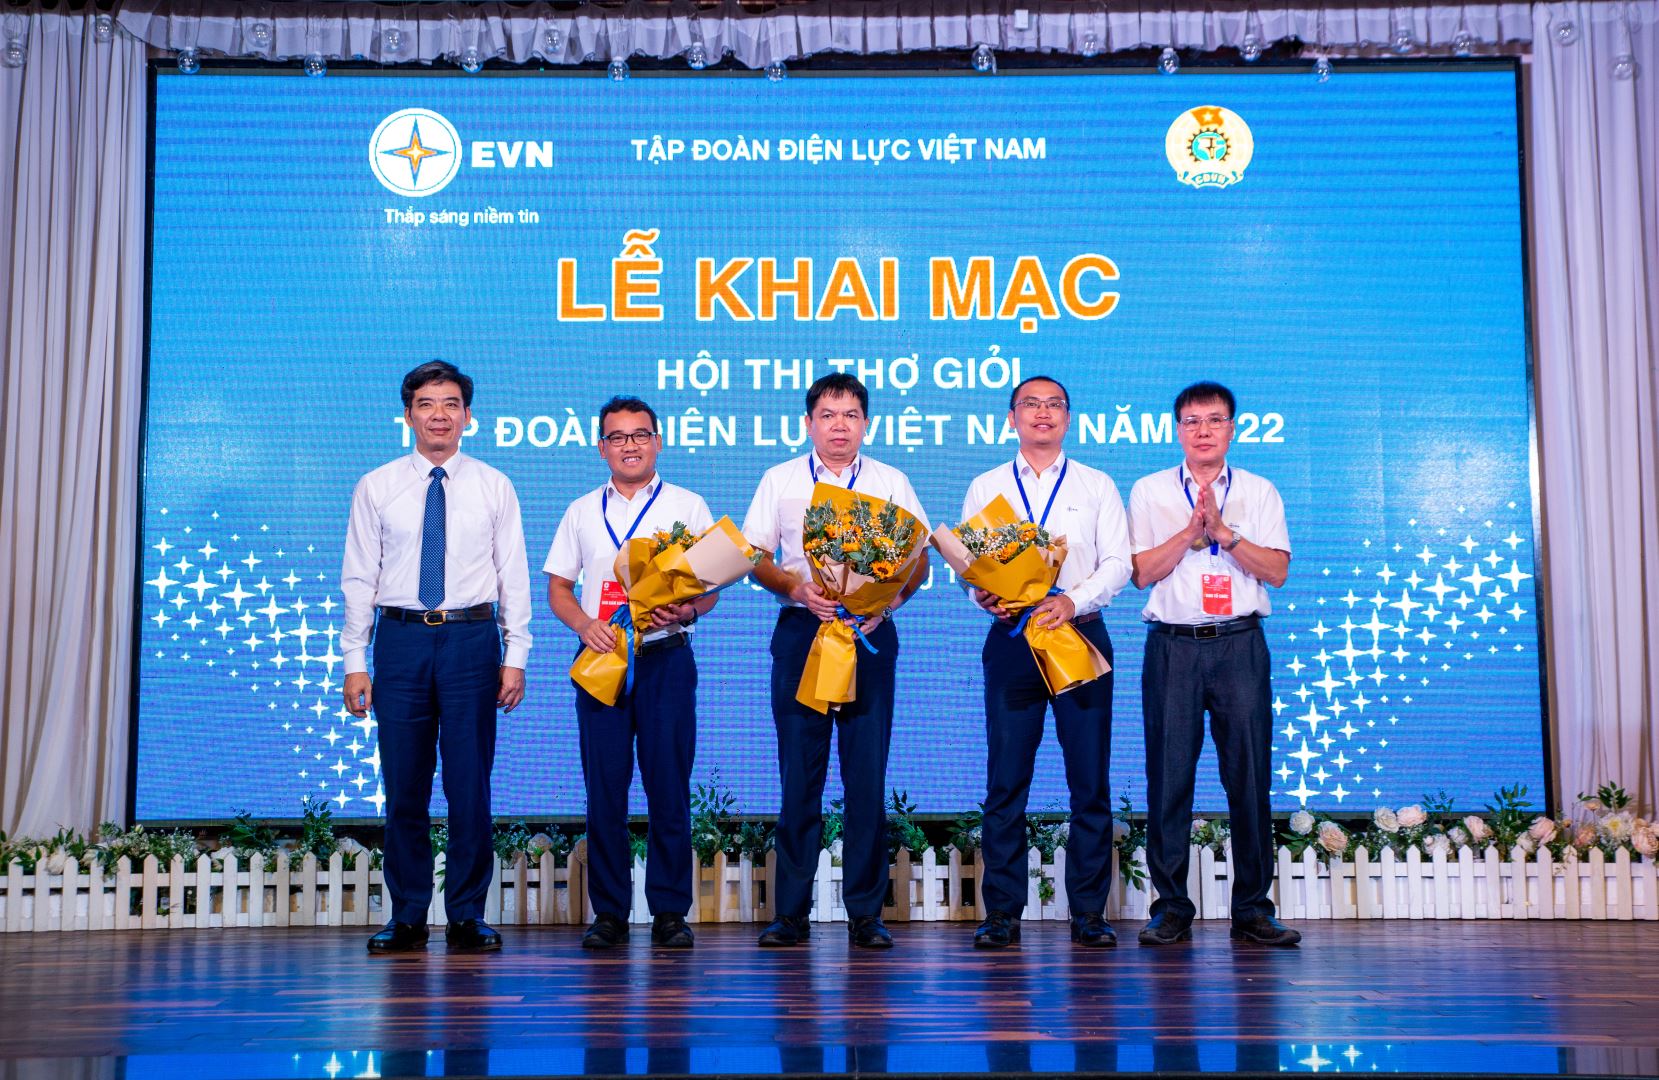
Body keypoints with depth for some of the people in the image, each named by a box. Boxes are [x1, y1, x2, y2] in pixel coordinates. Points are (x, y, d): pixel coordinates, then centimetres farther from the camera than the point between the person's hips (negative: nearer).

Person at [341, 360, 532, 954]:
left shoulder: (494, 487, 7)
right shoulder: (376, 488, 7)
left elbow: (513, 577, 5)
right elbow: (359, 579, 6)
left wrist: (515, 656, -3)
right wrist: (354, 661, 0)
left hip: (472, 639, 0)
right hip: (401, 638, 1)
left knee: (471, 782, 1)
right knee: (404, 786, 4)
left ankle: (467, 916, 11)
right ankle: (407, 918, 15)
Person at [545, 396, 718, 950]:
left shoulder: (688, 506, 9)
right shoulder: (582, 512, 15)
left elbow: (712, 585, 5)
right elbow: (558, 587, 14)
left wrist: (685, 611, -16)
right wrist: (585, 624, -6)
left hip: (666, 658, -2)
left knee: (668, 786, -2)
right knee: (604, 787, 1)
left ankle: (670, 912, 5)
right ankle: (608, 913, 9)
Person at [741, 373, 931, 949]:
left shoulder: (892, 483, 11)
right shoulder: (780, 481, 10)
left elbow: (919, 559, 6)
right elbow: (755, 558, 6)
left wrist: (888, 597, -13)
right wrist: (797, 587, -13)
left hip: (870, 634, 0)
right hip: (800, 631, 0)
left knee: (867, 775, -1)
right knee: (799, 772, 0)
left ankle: (865, 913, 6)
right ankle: (791, 912, 7)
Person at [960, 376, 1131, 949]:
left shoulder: (1097, 486, 12)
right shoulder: (985, 488, 14)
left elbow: (1118, 563, 3)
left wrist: (1074, 600, -14)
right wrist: (985, 595, -14)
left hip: (1080, 632, 0)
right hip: (1011, 637, 0)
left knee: (1090, 777, -1)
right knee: (1006, 778, -2)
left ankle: (1089, 912, 6)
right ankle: (1001, 912, 3)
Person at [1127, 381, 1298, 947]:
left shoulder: (1259, 492, 12)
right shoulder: (1149, 491, 11)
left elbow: (1276, 570, 1)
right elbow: (1142, 571, 1)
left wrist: (1222, 530, -8)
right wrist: (1192, 530, -8)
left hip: (1240, 644, 1)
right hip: (1173, 643, 0)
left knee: (1249, 773, -1)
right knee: (1169, 776, -2)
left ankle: (1253, 908, 7)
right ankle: (1171, 909, 6)